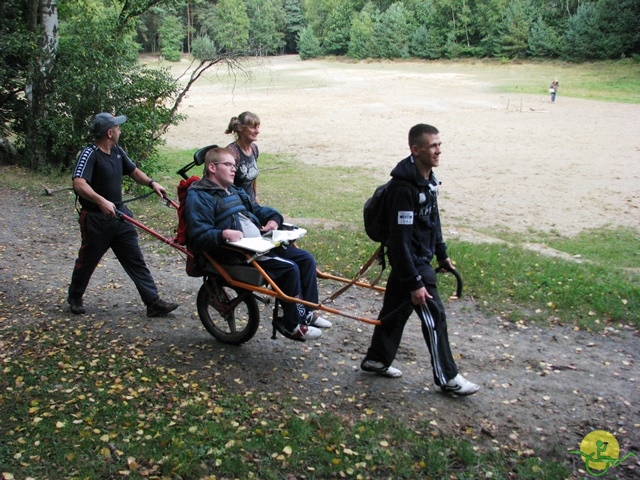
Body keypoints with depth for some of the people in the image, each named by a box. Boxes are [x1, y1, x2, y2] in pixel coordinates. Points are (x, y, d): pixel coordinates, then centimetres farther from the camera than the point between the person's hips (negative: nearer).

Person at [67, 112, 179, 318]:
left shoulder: (117, 152, 7)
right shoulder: (89, 154, -18)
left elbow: (133, 171, 22)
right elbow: (79, 184, -32)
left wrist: (151, 183, 4)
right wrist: (101, 201, -45)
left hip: (120, 215, 7)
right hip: (96, 219, -7)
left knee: (136, 260, 4)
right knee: (87, 261, 11)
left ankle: (153, 302, 5)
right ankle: (74, 298, 35)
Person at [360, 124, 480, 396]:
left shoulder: (427, 179, 5)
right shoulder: (404, 187, -26)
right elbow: (400, 239, -27)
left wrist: (442, 254, 22)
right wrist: (414, 282, -25)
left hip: (421, 258, 10)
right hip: (410, 262, -9)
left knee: (395, 308, 19)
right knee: (434, 317, -2)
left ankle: (377, 359, 35)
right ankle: (447, 378, 12)